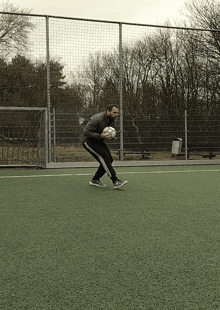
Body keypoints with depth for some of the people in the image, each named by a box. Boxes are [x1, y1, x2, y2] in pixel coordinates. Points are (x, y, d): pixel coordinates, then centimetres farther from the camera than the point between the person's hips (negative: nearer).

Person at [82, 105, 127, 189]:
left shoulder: (111, 120, 1)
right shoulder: (96, 119, -25)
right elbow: (86, 133, -27)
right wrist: (100, 136, -37)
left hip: (99, 141, 9)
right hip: (88, 141, -9)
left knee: (109, 159, -1)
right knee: (104, 156, -25)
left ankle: (95, 180, 13)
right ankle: (115, 181, -27)